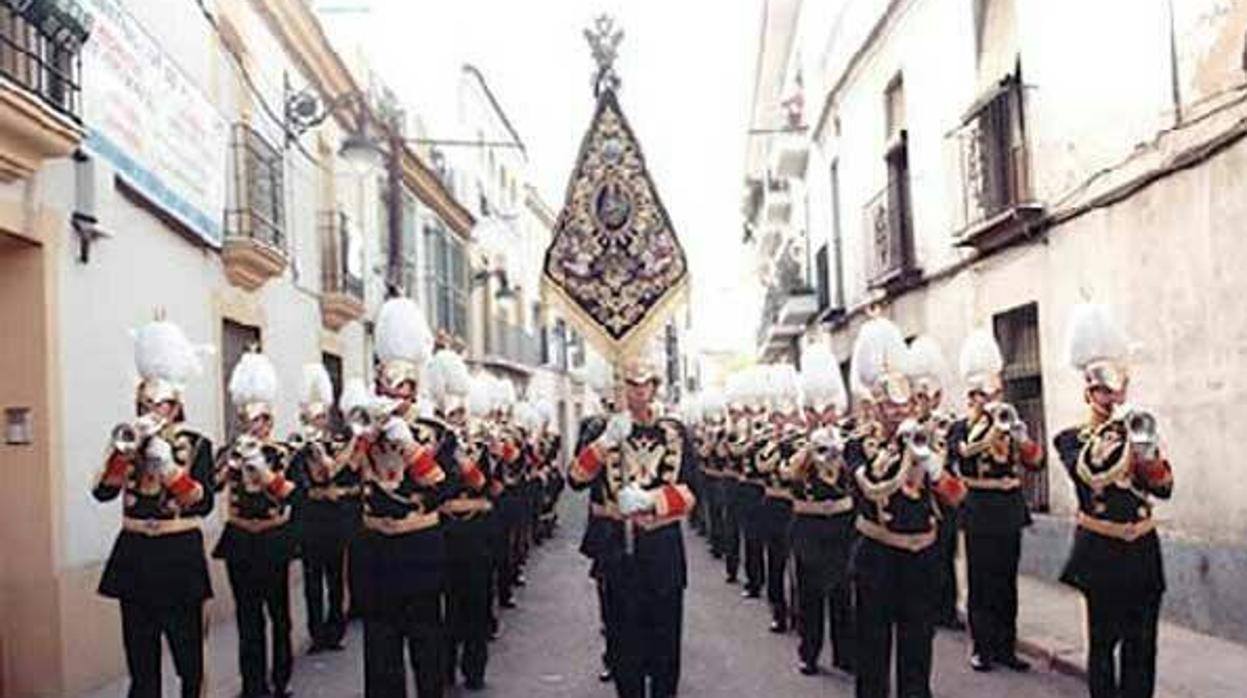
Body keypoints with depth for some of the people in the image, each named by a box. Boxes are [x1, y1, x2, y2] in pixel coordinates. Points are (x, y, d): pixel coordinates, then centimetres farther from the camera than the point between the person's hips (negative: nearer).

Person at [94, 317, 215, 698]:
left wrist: (169, 468, -25)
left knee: (187, 645, 4)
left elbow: (204, 504, -14)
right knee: (140, 648, 9)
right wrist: (125, 449, -19)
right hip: (135, 556, 3)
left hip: (180, 555, -3)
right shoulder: (127, 439, 7)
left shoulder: (197, 444, -3)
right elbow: (102, 492, -7)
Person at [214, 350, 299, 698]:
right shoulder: (230, 452, 3)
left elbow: (287, 494, -20)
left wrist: (261, 466, -32)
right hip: (240, 542, 2)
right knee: (248, 615, 5)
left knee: (278, 611, 5)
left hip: (273, 541, -2)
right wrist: (233, 462, -28)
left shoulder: (282, 453, -4)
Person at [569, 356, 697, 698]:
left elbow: (690, 490, -6)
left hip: (663, 544, 0)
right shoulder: (605, 431, 3)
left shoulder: (675, 432, 2)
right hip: (619, 544, 0)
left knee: (665, 628, 8)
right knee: (626, 630, 7)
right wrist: (608, 440, -19)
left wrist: (647, 499, -21)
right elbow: (577, 478, -8)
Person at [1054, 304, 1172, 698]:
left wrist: (1147, 452, -20)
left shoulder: (1141, 430, 9)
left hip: (1142, 550, 3)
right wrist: (1111, 429, -29)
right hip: (1101, 551, -3)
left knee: (1141, 643, 6)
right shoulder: (1071, 439, -1)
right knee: (1103, 640, 2)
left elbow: (1164, 488, -3)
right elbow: (1085, 474, -24)